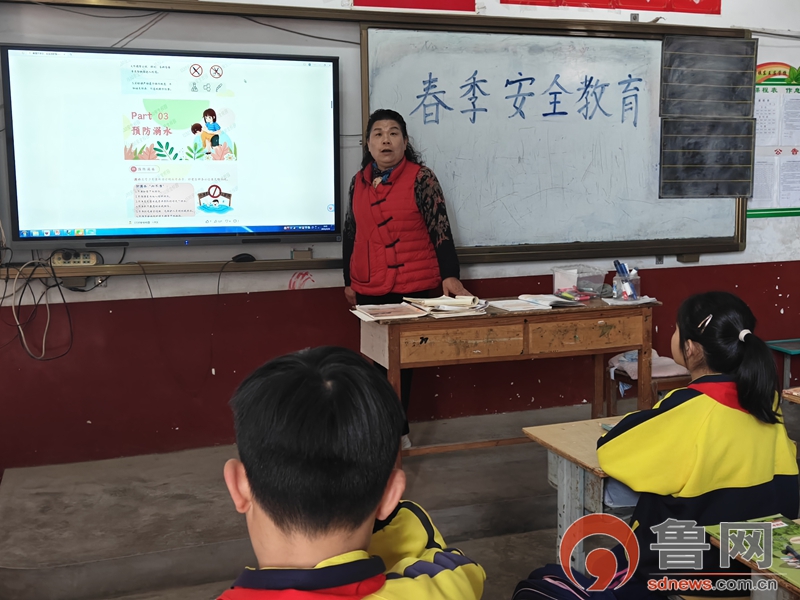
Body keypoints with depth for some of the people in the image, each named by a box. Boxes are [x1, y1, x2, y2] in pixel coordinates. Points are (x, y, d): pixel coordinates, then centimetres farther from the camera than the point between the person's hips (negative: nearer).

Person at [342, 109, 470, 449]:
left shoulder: (420, 178, -3)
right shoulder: (359, 182, 11)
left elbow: (440, 229, -7)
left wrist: (449, 276, -16)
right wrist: (349, 281, 18)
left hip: (412, 288, -5)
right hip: (369, 290, 5)